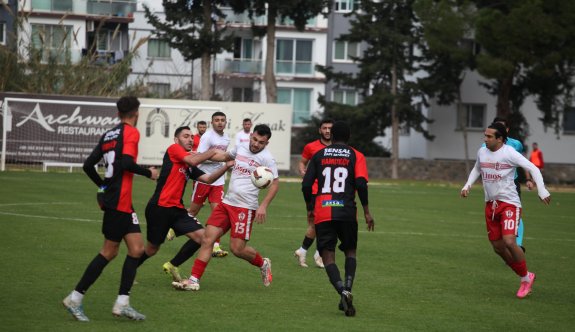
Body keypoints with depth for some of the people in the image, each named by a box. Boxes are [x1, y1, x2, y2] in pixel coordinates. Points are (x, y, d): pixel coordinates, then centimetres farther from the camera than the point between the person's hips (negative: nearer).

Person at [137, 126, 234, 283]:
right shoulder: (173, 149, -5)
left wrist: (226, 166, -2)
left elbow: (207, 179, 11)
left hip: (177, 209, 7)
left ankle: (172, 266, 10)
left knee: (201, 236, -5)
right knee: (152, 248, 2)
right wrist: (212, 152, -7)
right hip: (159, 208, -7)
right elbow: (193, 160, -19)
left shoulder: (190, 167, 17)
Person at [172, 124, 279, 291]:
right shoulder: (240, 148, 10)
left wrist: (263, 206, -17)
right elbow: (226, 157, 32)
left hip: (245, 207, -6)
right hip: (226, 203, 6)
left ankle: (263, 264, 23)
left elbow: (275, 183, -7)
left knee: (237, 248, -7)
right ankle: (194, 280, -4)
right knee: (207, 238, -4)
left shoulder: (266, 158, -8)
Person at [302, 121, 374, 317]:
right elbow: (361, 184, -7)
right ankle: (347, 289, 1)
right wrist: (366, 212, 0)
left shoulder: (319, 156, 10)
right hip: (347, 211, 0)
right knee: (350, 251, 20)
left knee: (328, 256, 2)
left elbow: (306, 185, 5)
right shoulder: (356, 156, 5)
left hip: (323, 212, 0)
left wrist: (310, 209, 19)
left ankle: (342, 291, -23)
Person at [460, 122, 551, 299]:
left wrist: (542, 190, -23)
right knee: (498, 247, 8)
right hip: (491, 204, 7)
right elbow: (477, 169, 24)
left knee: (509, 242, -22)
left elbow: (533, 168, -14)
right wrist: (467, 185, 9)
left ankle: (526, 277, 0)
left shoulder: (509, 153, -15)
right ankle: (526, 278, 24)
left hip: (509, 203, -7)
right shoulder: (482, 152, 4)